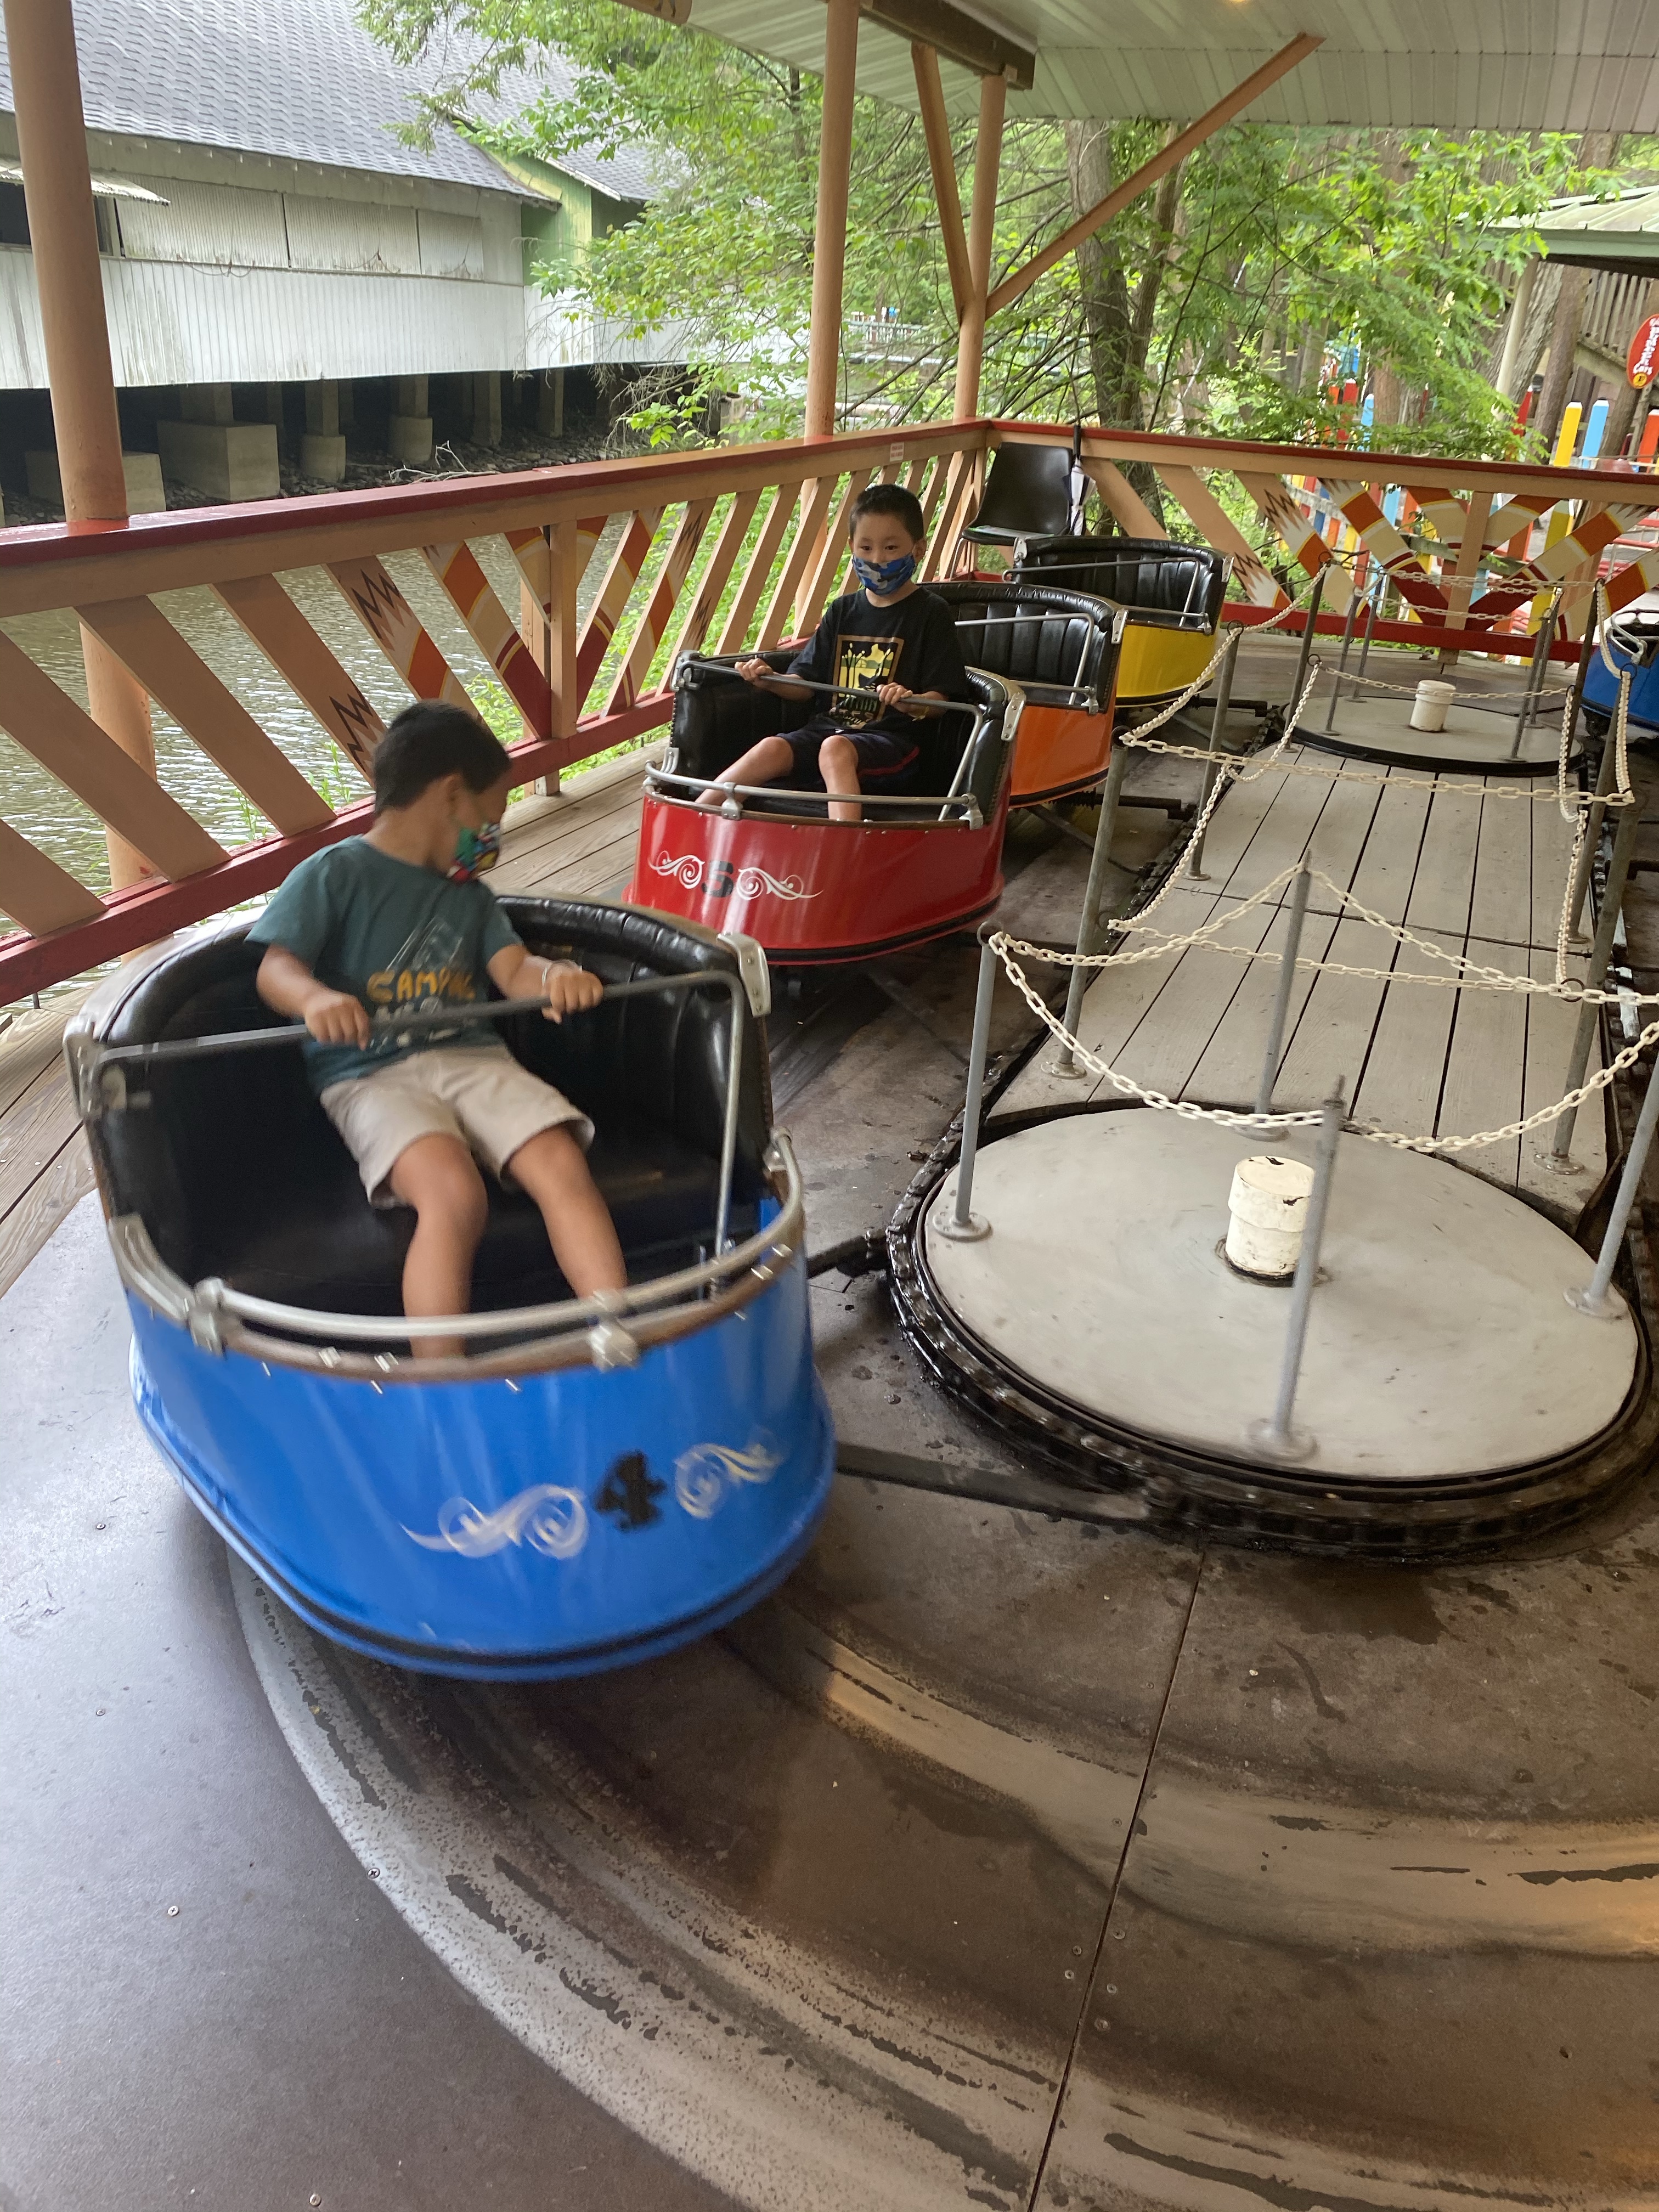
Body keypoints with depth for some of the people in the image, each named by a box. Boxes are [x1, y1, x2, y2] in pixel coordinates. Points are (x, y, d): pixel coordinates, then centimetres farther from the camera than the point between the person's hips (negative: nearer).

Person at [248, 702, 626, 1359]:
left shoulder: (469, 894, 22)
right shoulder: (334, 874, 5)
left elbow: (514, 971, 8)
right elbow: (275, 968, -5)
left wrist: (555, 975, -17)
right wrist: (316, 998, -29)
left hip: (474, 1058, 5)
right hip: (372, 1075, -5)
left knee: (563, 1164, -23)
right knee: (454, 1193, -33)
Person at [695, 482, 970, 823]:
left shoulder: (931, 613, 1)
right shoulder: (843, 611, 15)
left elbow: (941, 698, -3)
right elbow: (806, 683, 16)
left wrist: (911, 702, -25)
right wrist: (770, 680, -4)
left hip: (892, 738, -5)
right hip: (829, 725, 5)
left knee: (835, 748, -36)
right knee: (772, 748, -22)